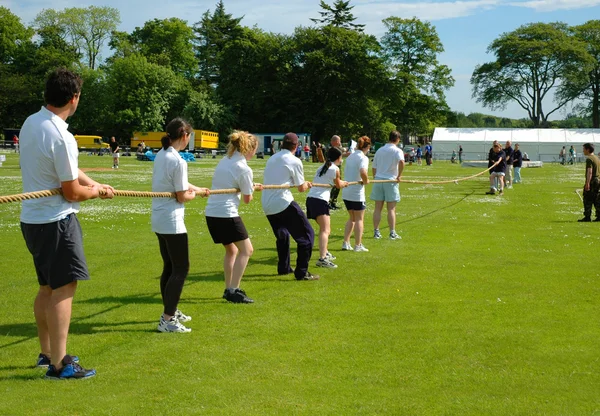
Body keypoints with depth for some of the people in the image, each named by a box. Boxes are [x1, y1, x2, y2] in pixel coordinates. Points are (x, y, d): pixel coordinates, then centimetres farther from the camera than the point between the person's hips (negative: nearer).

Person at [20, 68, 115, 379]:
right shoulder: (62, 137, -23)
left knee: (48, 286, 18)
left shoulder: (30, 123, 6)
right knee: (64, 287, -5)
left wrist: (96, 184, 13)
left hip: (32, 219, 10)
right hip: (55, 221, -10)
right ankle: (58, 364, -3)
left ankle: (47, 353, 29)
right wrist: (95, 191, 4)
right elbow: (72, 192, -15)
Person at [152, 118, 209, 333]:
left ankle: (171, 312, 31)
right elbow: (182, 196, -15)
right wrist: (193, 194, 6)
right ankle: (166, 320, -5)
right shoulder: (178, 161, -20)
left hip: (159, 220, 9)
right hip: (172, 221, -9)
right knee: (181, 269, -3)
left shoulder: (161, 155, 8)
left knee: (169, 267, 19)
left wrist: (199, 189, 28)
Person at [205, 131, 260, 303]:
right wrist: (251, 189, 19)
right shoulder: (244, 169, -12)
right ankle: (233, 290, -4)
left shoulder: (224, 160, 12)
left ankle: (229, 289, 22)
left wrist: (252, 186, 24)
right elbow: (247, 199, -3)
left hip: (211, 213, 8)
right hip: (227, 214, -8)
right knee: (246, 249, 2)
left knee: (231, 250, 21)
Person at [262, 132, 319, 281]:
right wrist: (307, 184, 22)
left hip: (267, 205, 7)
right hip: (283, 203, -7)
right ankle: (302, 272, -3)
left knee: (282, 235, 28)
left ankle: (283, 268, 32)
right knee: (306, 235, 1)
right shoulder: (294, 161, -5)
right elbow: (301, 188, -1)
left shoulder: (271, 159, 14)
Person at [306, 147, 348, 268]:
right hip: (320, 200, -9)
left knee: (325, 228, 26)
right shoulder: (335, 169, -1)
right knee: (325, 230, -17)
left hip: (311, 198, 9)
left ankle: (325, 253, 40)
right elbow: (338, 185, 12)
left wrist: (342, 183, 38)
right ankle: (322, 259, -32)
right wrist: (344, 183, 35)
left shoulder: (322, 168, 21)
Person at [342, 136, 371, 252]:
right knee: (359, 219, 5)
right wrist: (366, 181, -12)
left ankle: (346, 243, 15)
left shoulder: (350, 157, 11)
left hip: (346, 192, 7)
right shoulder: (363, 158, -13)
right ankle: (358, 245, 8)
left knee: (352, 218, 19)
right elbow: (363, 172, -30)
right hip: (357, 193, -7)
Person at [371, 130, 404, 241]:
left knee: (378, 208, 7)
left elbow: (374, 167, 15)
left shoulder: (379, 150, 11)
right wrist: (399, 176, -14)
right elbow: (401, 162, -25)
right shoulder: (397, 151, -5)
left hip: (378, 180, 4)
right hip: (390, 181, -4)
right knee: (391, 209, 1)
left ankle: (376, 232, 8)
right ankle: (392, 233, 2)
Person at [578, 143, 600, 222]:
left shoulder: (589, 159, -12)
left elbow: (589, 172, -21)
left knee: (587, 200, -5)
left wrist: (587, 183, -25)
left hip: (591, 181, -9)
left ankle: (587, 217, -5)